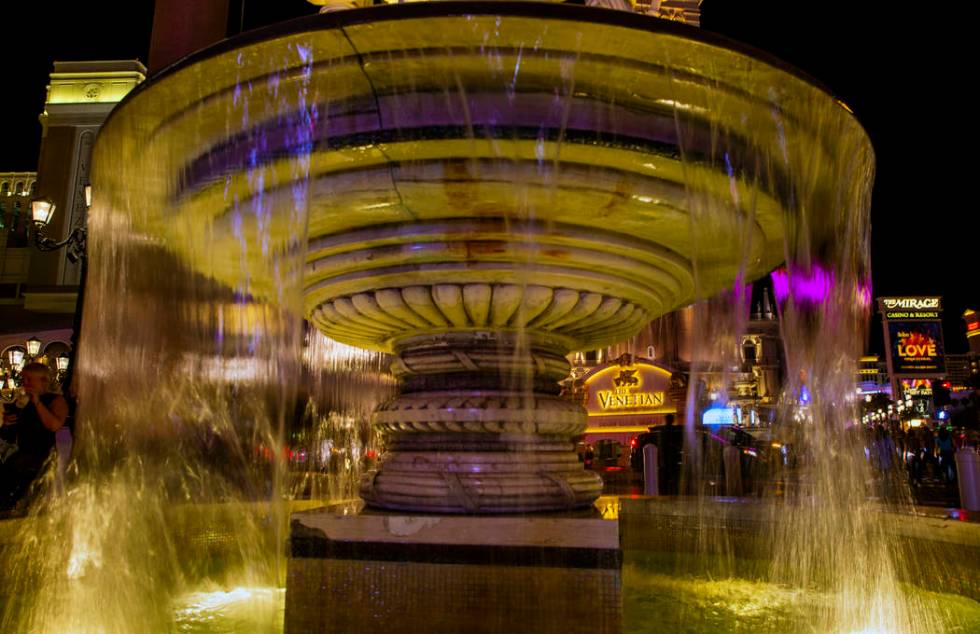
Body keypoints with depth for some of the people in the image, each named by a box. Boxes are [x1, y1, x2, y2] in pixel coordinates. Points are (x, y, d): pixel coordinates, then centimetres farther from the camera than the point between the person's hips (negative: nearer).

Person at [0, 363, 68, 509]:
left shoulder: (56, 400, -2)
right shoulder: (23, 401, 20)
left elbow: (55, 426, -22)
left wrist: (37, 402, -18)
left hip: (44, 454, -7)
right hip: (23, 453, 7)